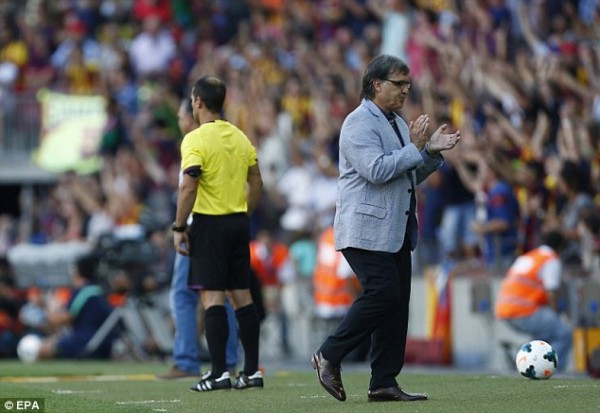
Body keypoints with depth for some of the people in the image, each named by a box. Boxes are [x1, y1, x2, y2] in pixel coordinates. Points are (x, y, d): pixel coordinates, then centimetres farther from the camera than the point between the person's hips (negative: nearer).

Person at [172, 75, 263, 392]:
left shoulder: (196, 140, -11)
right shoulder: (240, 137, 10)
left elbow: (188, 188, -17)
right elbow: (256, 182, 13)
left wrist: (179, 228, -11)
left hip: (209, 224, -7)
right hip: (238, 223, 7)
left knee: (212, 297, -5)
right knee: (242, 296, 10)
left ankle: (219, 372, -9)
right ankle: (252, 371, 10)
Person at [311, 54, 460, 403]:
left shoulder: (398, 123, 19)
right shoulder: (359, 123, -11)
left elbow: (410, 176, 25)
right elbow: (376, 170, -23)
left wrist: (433, 151, 8)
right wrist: (416, 148, -17)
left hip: (397, 231, 9)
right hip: (367, 230, -9)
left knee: (397, 304, 4)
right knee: (382, 294, -16)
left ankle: (384, 383, 6)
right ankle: (329, 356, -2)